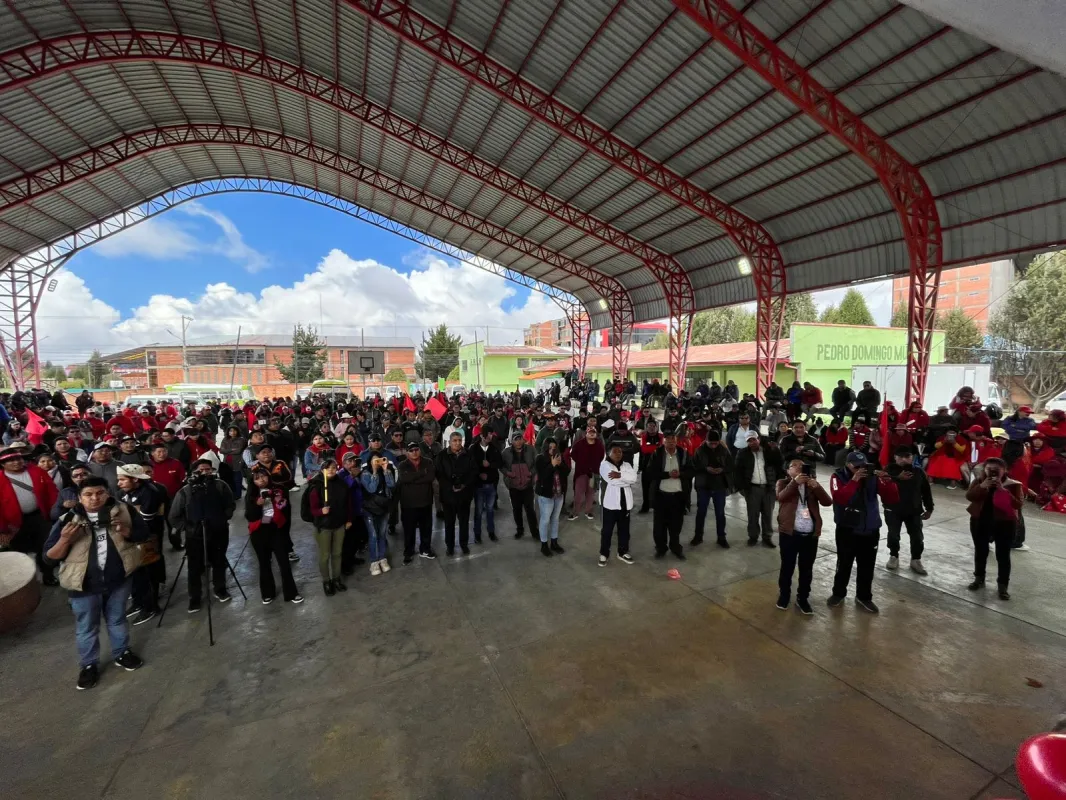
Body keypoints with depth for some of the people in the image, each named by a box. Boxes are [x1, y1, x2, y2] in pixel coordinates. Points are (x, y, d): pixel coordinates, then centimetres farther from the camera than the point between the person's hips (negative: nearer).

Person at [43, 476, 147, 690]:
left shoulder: (122, 511, -7)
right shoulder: (67, 520, -10)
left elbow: (143, 534, -3)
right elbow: (50, 558, -7)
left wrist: (124, 530, -21)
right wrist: (65, 539, -25)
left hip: (118, 579, 1)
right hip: (84, 585, -1)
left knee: (117, 620, 19)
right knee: (86, 628, 14)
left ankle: (122, 653, 38)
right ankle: (88, 665, 34)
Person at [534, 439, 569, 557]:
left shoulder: (559, 457, 1)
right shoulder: (540, 459, -13)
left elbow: (567, 472, -2)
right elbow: (542, 476, -22)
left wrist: (560, 464, -18)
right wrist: (552, 465, -27)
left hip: (559, 494, 5)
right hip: (545, 494, -5)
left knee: (555, 519, 17)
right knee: (545, 520, 4)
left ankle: (554, 543, 31)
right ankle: (544, 545, 19)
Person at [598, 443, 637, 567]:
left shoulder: (627, 465, 10)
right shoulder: (604, 464, -5)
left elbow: (634, 477, -9)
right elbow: (612, 480, -21)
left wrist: (620, 475, -19)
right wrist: (627, 480, -11)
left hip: (625, 503, 5)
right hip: (611, 503, -5)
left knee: (624, 529, 15)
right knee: (607, 530, 5)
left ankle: (623, 552, 30)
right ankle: (604, 554, 17)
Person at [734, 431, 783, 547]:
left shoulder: (770, 451, 3)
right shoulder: (743, 454, 0)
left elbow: (779, 466, -1)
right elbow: (737, 470, 0)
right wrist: (740, 487, -6)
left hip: (769, 488, 1)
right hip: (752, 488, -1)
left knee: (768, 514, 9)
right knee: (753, 514, 5)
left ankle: (768, 537, 21)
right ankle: (753, 536, 18)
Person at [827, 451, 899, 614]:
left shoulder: (873, 478, -2)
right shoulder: (838, 477, -11)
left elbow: (892, 499, -7)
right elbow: (839, 498, -27)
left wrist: (888, 481, -23)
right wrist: (854, 480, -30)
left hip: (870, 531, 3)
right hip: (847, 530, -3)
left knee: (867, 567, 14)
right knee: (844, 564, 8)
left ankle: (864, 597, 32)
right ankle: (838, 594, 28)